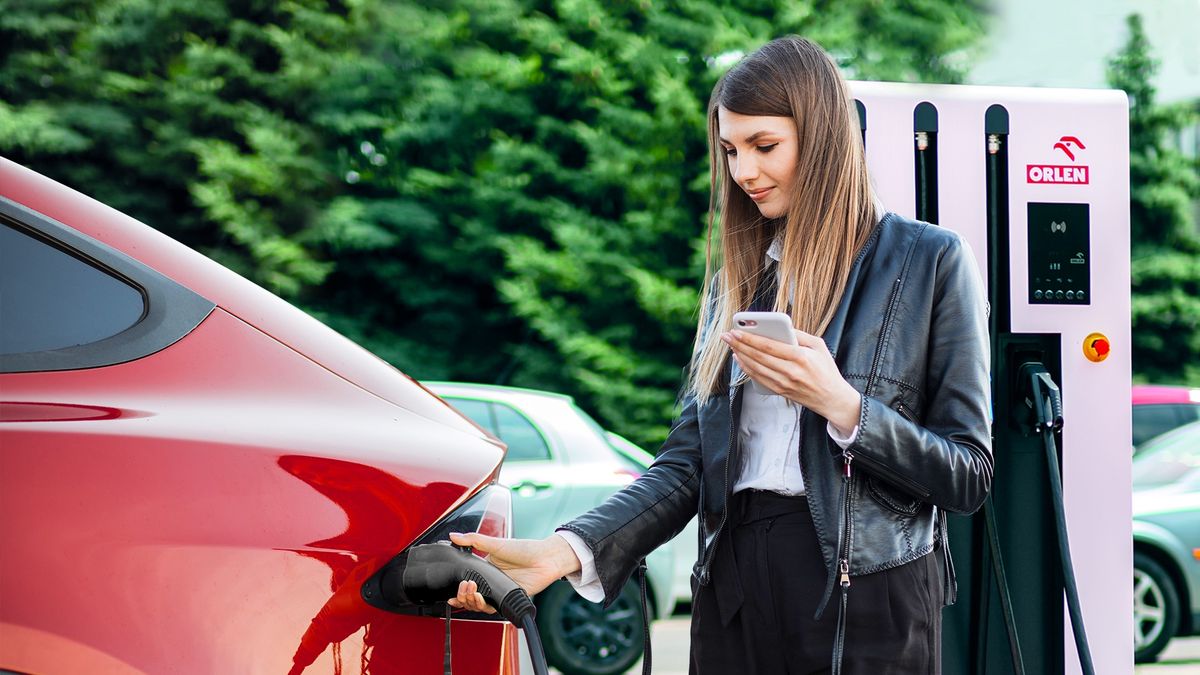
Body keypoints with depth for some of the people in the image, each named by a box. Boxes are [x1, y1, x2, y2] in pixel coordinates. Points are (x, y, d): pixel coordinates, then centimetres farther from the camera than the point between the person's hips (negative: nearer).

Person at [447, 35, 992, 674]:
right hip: (733, 590, 4)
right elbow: (684, 465, 6)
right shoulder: (736, 278, 13)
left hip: (866, 598, -4)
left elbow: (968, 476, -3)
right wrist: (567, 551, -10)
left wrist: (840, 405, -17)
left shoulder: (929, 261, -1)